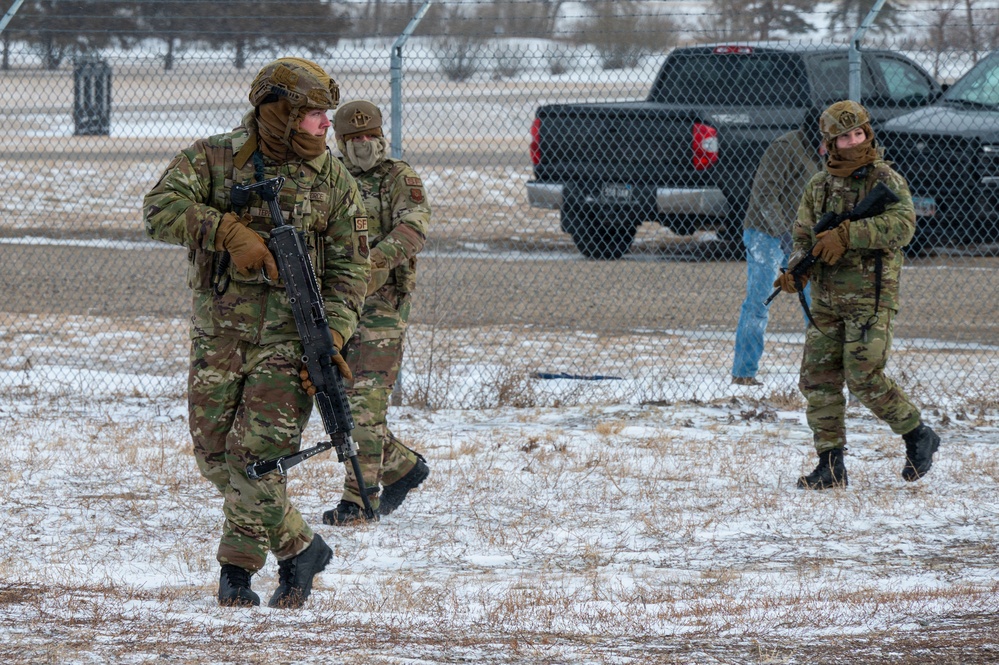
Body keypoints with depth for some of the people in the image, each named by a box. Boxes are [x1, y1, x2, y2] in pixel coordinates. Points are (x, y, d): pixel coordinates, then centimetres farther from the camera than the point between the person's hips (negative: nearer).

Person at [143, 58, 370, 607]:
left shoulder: (333, 180, 2)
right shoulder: (213, 159, 0)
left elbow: (349, 268, 2)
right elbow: (160, 208, -14)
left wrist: (331, 337, -12)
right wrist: (228, 229, -26)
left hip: (289, 336, -2)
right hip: (219, 331, 2)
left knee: (256, 455, -12)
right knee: (215, 455, 4)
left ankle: (238, 568, 6)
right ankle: (300, 549, 19)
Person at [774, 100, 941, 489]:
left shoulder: (886, 179, -5)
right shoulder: (819, 186, 12)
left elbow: (903, 225, -20)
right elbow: (804, 235, 14)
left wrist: (847, 234, -26)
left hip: (871, 297, -6)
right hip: (827, 300, 6)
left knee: (864, 378, -12)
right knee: (818, 378, 1)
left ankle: (918, 436, 9)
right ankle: (831, 467, 7)